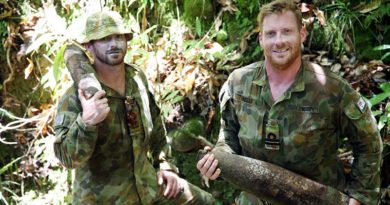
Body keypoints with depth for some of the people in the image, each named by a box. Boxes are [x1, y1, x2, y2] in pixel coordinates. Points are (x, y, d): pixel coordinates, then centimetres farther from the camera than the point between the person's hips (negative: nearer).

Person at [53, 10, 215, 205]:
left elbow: (156, 126, 13)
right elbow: (67, 157, -26)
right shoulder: (76, 96, -19)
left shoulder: (138, 78, -1)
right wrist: (86, 122, -42)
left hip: (147, 185, 6)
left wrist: (165, 165, 8)